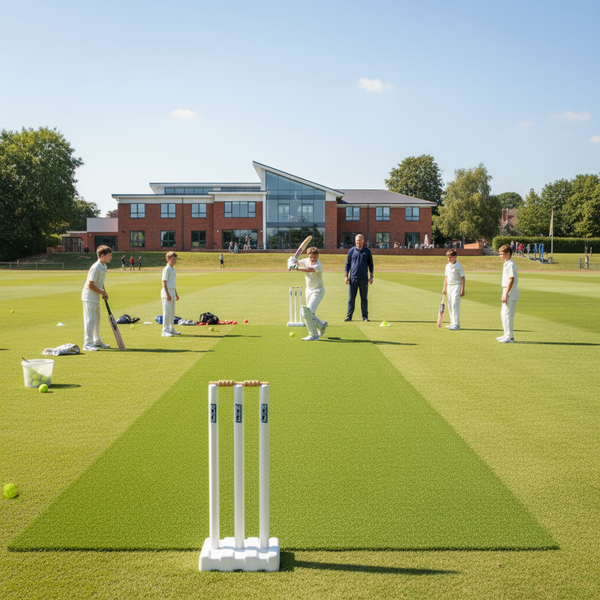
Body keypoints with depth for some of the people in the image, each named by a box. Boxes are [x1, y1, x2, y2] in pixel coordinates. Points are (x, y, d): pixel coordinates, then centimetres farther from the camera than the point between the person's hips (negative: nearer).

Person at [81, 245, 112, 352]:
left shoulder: (104, 266, 7)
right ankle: (87, 344, -6)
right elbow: (90, 285, -23)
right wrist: (102, 292, -13)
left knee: (97, 319, 17)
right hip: (89, 296, -10)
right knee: (90, 320, -9)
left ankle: (97, 341, 28)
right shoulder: (96, 268, -23)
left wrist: (104, 292, 7)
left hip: (96, 297, 10)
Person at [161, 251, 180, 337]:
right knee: (167, 312, -9)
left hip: (172, 292, 9)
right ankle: (165, 331, -7)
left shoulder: (173, 269, 16)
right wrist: (167, 294, -23)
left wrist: (176, 294, 26)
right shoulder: (166, 269, -11)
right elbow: (164, 282, -16)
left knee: (172, 312, 13)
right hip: (167, 292, -9)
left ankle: (171, 329, 23)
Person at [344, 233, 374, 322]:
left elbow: (370, 264, 11)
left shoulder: (367, 251, 7)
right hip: (353, 278, 0)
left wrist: (371, 276, 4)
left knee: (364, 298, 4)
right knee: (351, 298, 1)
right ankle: (349, 316, 6)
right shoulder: (351, 251, 6)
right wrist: (346, 276, 1)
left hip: (364, 279, 0)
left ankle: (365, 316, 9)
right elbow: (347, 264, 9)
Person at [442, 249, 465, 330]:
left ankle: (457, 324, -14)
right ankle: (452, 323, 18)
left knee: (455, 305, -14)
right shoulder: (447, 266, 10)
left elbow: (462, 278, -9)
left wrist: (462, 290, -14)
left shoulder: (458, 266, -10)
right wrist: (444, 288, 16)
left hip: (456, 286, -7)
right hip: (449, 286, 7)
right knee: (450, 306, 9)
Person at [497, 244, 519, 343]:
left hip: (511, 292, -11)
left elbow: (511, 280, -20)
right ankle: (507, 334, 24)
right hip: (508, 291, 11)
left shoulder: (510, 265, -16)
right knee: (503, 314, 16)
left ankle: (510, 337, -4)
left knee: (508, 314, -8)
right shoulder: (506, 264, 16)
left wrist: (506, 294, -22)